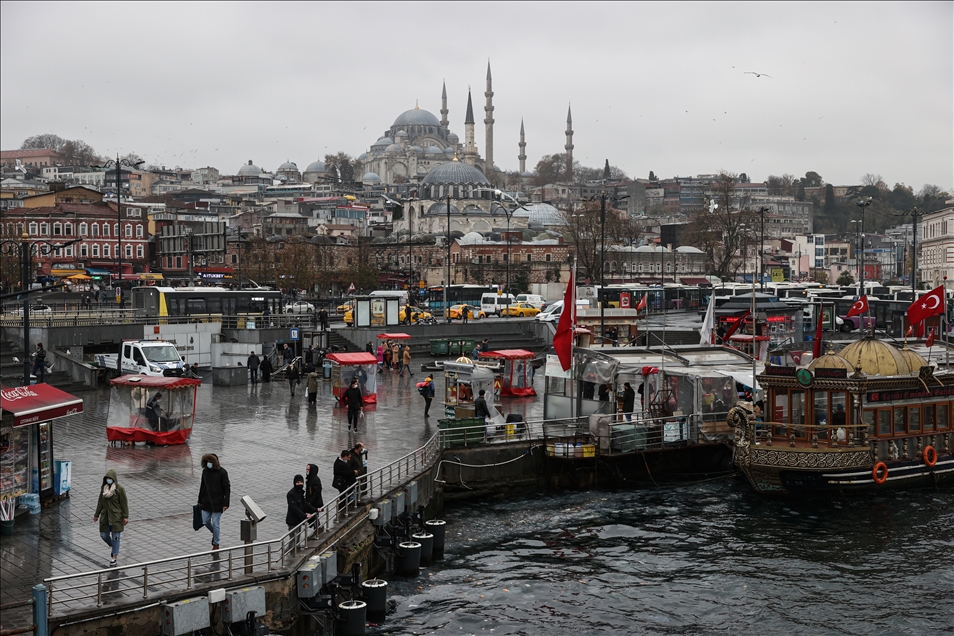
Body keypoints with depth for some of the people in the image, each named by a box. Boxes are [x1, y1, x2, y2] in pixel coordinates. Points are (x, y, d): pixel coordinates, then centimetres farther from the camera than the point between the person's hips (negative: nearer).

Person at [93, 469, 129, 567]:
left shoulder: (120, 489, -10)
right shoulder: (104, 488, 6)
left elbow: (124, 503, -9)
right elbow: (100, 503, 12)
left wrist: (125, 516, -12)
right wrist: (96, 515, 13)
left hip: (116, 517, -5)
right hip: (105, 516, 5)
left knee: (115, 536, -2)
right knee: (104, 535, 6)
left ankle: (113, 558, 4)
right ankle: (113, 547, 36)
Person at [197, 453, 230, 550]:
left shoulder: (222, 472, -12)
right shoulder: (205, 471, 3)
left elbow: (227, 488, -10)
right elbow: (202, 486, 13)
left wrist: (225, 504, -14)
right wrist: (200, 501, 14)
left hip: (217, 503, -5)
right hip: (206, 502, 5)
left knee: (215, 523, -2)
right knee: (206, 521, 7)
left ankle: (216, 544, 11)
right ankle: (214, 533, 36)